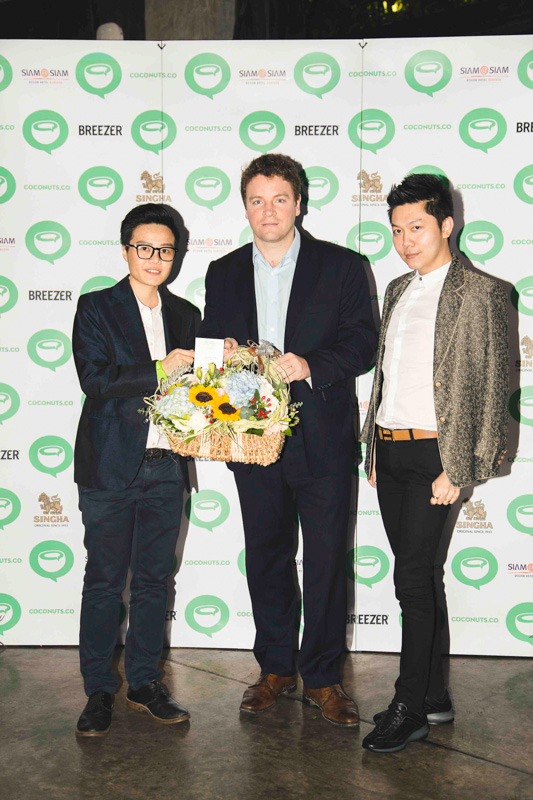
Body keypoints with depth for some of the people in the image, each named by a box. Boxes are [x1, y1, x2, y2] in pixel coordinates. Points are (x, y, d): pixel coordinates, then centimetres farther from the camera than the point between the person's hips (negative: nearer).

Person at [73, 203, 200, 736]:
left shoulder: (185, 314, 13)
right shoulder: (96, 308, 0)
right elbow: (94, 380, -12)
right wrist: (158, 371, -18)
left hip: (166, 467, 4)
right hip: (111, 467, -4)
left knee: (155, 578, 10)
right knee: (104, 580, 4)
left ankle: (145, 683, 24)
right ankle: (98, 691, 16)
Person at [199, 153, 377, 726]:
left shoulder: (340, 266, 1)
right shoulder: (223, 274, 11)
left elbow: (363, 343, -4)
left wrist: (311, 367, -20)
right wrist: (224, 356, -10)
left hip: (321, 438, -3)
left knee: (326, 560, 2)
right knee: (265, 557, 12)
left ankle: (321, 677, 19)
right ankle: (275, 668, 28)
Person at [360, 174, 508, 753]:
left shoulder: (480, 293, -7)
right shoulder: (398, 290, 16)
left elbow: (490, 389, -11)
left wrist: (457, 469, -15)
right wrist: (375, 451, 15)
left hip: (432, 452, -7)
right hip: (389, 451, 7)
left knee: (412, 577, -5)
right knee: (417, 577, 13)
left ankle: (409, 709, 9)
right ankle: (434, 697, 25)